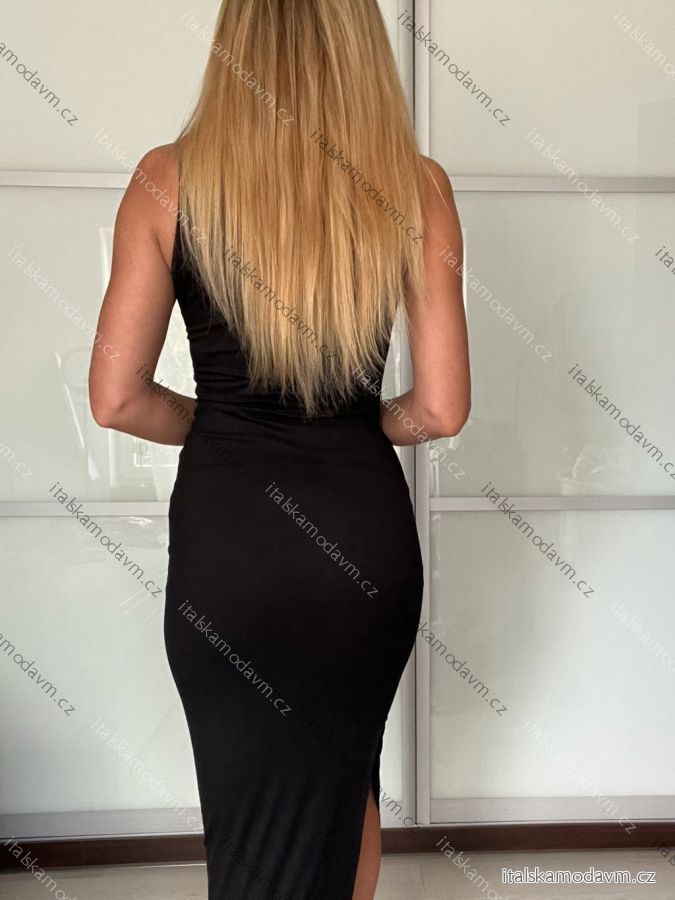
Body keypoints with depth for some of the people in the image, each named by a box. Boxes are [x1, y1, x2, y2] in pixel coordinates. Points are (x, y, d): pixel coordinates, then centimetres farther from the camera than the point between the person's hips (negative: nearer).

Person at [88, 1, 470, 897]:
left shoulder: (169, 179, -6)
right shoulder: (415, 185, -6)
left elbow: (117, 399, -6)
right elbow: (441, 409, -7)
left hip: (224, 528, -1)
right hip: (365, 525, 1)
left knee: (257, 806, 19)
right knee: (346, 780, 28)